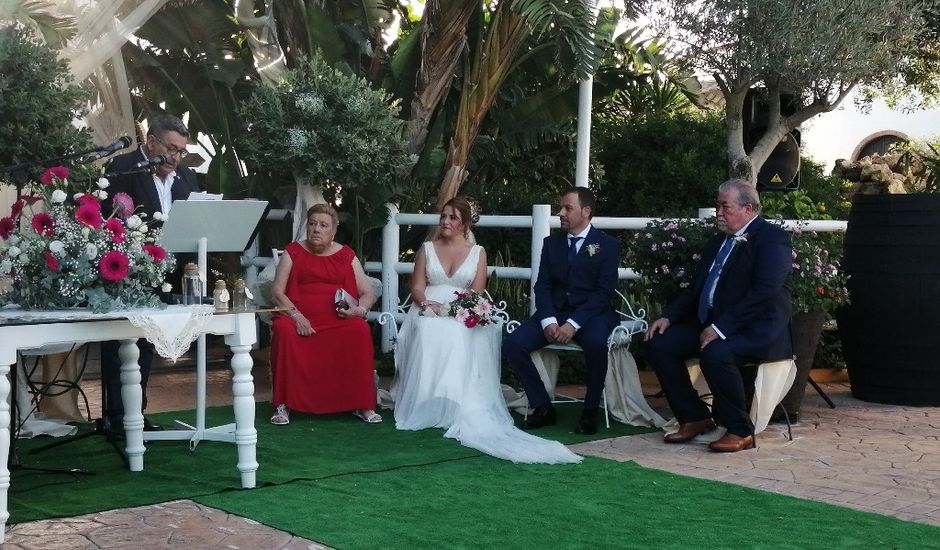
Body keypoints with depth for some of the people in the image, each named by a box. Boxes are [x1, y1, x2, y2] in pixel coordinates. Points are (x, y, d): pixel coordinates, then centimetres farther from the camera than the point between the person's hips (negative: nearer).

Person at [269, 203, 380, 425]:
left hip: (338, 319, 1)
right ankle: (283, 405, -25)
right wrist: (297, 316, -14)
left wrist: (359, 310, -10)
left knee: (361, 331, -29)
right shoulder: (293, 252, 11)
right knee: (284, 331, -34)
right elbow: (277, 292, 2)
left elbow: (368, 293, 14)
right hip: (299, 317, -1)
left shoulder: (346, 255, 15)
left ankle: (363, 405, -21)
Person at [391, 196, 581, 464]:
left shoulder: (477, 252, 11)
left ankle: (453, 407, -33)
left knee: (455, 337, -36)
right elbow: (417, 287, 8)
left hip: (462, 315, -1)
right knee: (428, 335, -35)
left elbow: (476, 292, 0)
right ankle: (425, 407, -30)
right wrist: (428, 304, -16)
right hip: (428, 311, 1)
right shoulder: (427, 249, 16)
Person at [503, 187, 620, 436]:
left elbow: (604, 292, -10)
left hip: (592, 313, -4)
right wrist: (548, 321, -14)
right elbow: (542, 285, 5)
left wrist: (573, 324, -22)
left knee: (596, 343, -38)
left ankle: (590, 411, -16)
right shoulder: (551, 243, 12)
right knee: (513, 344, -19)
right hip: (555, 311, 4)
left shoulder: (607, 244, -1)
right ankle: (542, 406, -4)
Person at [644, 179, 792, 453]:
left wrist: (721, 327, -25)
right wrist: (669, 316, 2)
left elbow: (765, 291, -20)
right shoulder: (717, 243, 20)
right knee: (659, 343, -9)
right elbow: (695, 288, 21)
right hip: (709, 323, 8)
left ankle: (739, 430, -16)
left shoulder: (772, 237, -7)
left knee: (716, 352, -35)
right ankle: (694, 418, 3)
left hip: (757, 328, -8)